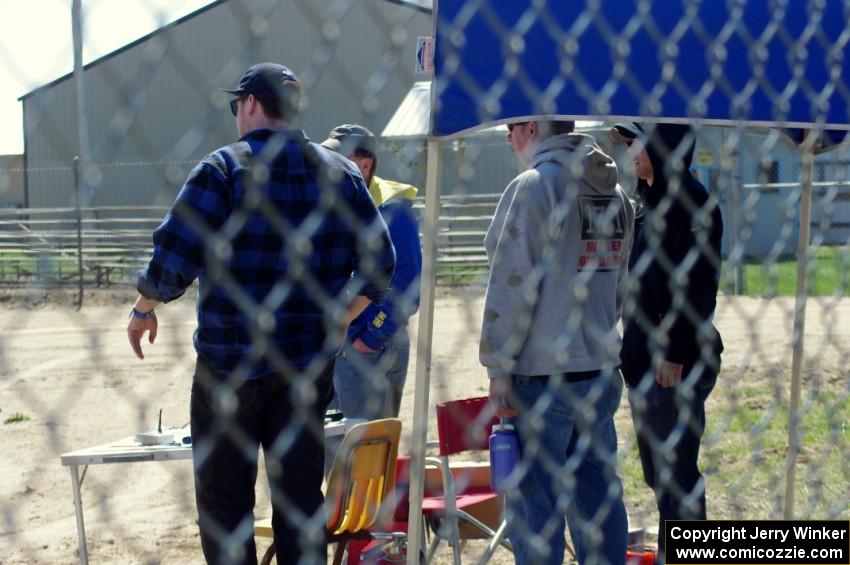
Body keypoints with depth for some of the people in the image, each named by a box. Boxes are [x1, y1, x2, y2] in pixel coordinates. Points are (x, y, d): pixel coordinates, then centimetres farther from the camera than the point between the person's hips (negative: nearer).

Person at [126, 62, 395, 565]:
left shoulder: (224, 169, -10)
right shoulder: (341, 173, 5)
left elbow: (174, 259, -16)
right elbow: (380, 262, 7)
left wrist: (145, 310, 1)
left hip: (231, 359, -5)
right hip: (310, 362, 5)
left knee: (224, 498, 5)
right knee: (301, 493, 12)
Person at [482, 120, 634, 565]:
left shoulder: (532, 187, -12)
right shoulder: (615, 193, 11)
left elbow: (511, 288, -14)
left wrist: (498, 370, -10)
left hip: (542, 377, -7)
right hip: (602, 374, 8)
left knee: (535, 507, -1)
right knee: (600, 496, 13)